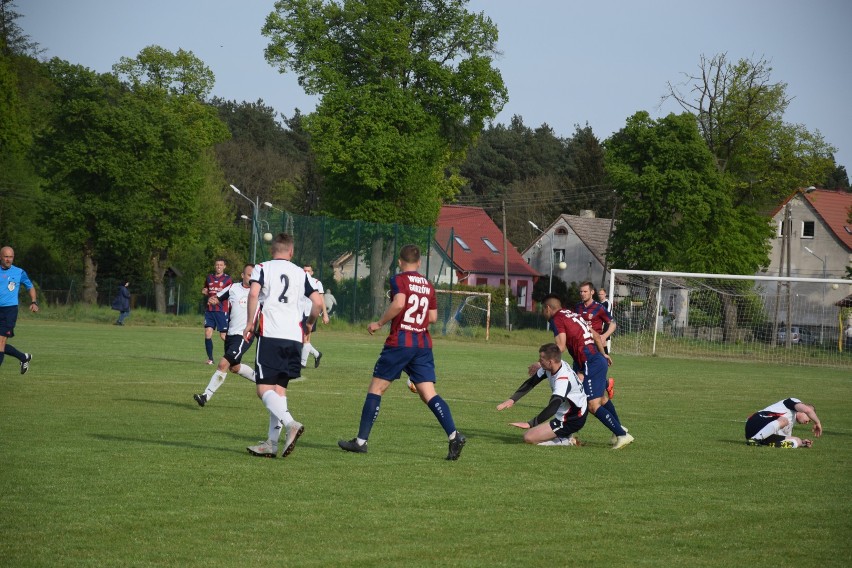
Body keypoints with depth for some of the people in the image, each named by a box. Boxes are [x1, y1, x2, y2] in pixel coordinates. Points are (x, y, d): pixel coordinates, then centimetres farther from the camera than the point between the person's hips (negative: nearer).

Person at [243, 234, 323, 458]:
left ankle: (291, 424, -29)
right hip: (294, 337, 5)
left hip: (270, 334, -5)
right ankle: (272, 443, 7)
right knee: (279, 388, 11)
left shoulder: (262, 268, 7)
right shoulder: (300, 273, 17)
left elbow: (254, 293, -12)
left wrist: (250, 323, -3)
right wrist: (310, 322, 27)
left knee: (265, 389, -6)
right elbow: (318, 301, 9)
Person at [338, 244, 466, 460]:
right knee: (429, 394, 0)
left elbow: (398, 303, -22)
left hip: (399, 342, -5)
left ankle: (361, 441, 7)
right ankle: (454, 435, -18)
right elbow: (433, 317, 15)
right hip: (423, 344, 5)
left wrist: (379, 323, -10)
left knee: (376, 388, 6)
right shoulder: (427, 285, 13)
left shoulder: (399, 280, -4)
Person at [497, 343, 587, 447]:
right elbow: (531, 382, 5)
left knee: (529, 437, -16)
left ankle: (568, 441, -7)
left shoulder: (563, 379, -31)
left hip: (572, 421, -9)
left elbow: (553, 407, -40)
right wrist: (512, 400, -6)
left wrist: (530, 424, -44)